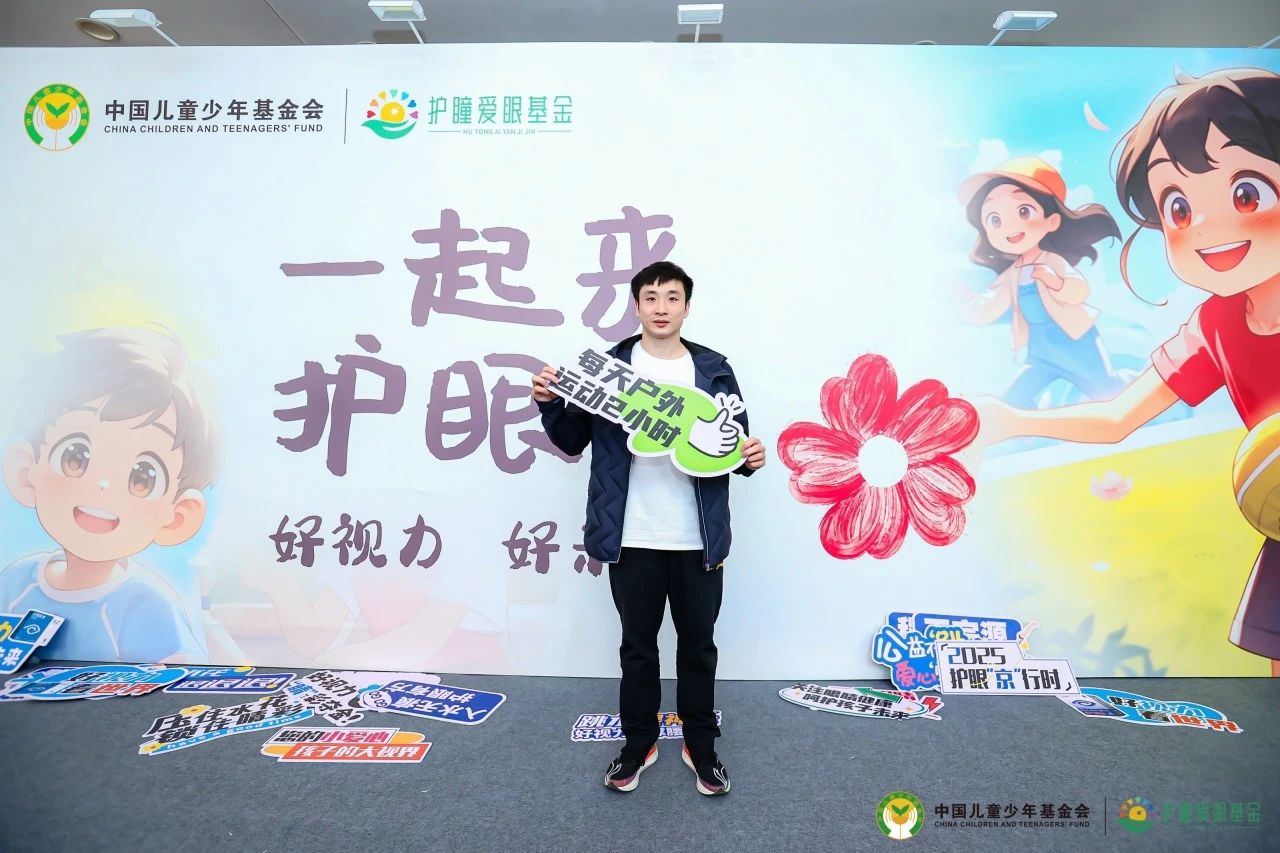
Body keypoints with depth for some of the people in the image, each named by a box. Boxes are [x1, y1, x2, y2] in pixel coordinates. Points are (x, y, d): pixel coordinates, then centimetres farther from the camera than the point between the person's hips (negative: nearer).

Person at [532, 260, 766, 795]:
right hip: (632, 538, 0)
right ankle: (638, 743, 34)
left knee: (698, 644, 14)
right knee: (637, 645, 15)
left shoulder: (714, 370, 3)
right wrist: (550, 404, -14)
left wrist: (751, 457, -15)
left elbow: (733, 442, 8)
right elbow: (572, 442, 4)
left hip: (698, 539, 1)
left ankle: (701, 746, 33)